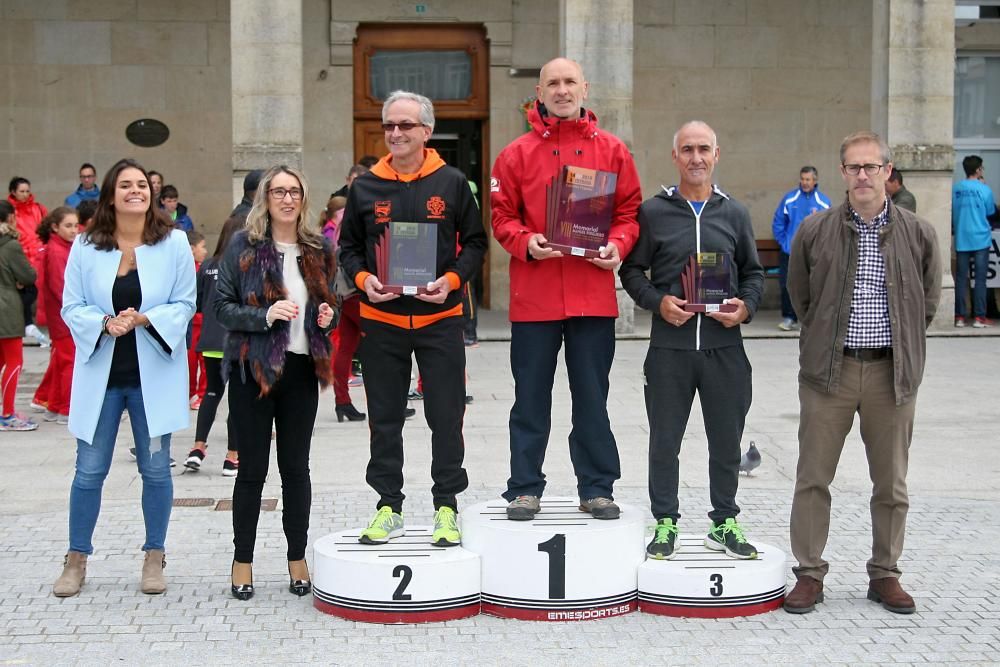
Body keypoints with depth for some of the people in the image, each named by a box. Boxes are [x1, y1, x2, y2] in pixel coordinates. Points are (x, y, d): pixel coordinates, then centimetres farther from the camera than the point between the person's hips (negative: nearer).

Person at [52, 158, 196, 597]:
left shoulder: (174, 242, -3)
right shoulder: (85, 246, -2)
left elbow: (184, 305, -2)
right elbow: (72, 306, 1)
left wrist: (143, 319, -19)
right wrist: (106, 323, -19)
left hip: (154, 372, 0)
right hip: (101, 371, 0)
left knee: (156, 469, 7)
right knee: (90, 470, 5)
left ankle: (154, 558, 21)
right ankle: (76, 559, 20)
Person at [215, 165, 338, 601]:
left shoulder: (318, 249, 8)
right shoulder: (243, 246, -3)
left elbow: (329, 303, 20)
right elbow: (221, 306, -6)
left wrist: (327, 317, -2)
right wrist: (265, 316, -21)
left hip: (301, 369, 3)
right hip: (254, 368, -3)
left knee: (296, 467, 10)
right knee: (253, 469, 4)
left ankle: (297, 559, 20)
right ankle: (242, 561, 16)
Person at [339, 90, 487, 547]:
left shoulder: (452, 183, 1)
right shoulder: (365, 187, 5)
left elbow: (474, 242, 5)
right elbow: (349, 247, 11)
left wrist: (452, 279, -12)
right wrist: (363, 279, -8)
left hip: (440, 319, -1)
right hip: (381, 320, 2)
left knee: (446, 417, 2)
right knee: (385, 418, 8)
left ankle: (447, 507, 14)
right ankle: (389, 507, 19)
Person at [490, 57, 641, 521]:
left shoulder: (612, 150, 7)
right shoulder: (517, 154, 4)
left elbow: (629, 211, 8)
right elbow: (502, 217, 4)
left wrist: (618, 245, -10)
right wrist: (526, 243, -15)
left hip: (593, 293, 1)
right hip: (534, 294, 0)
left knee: (592, 395, 8)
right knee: (531, 396, 7)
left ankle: (597, 487, 19)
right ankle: (525, 488, 16)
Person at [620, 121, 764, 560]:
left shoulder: (735, 214, 10)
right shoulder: (653, 212, 3)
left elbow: (753, 272, 16)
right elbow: (632, 270, 5)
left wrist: (746, 306, -3)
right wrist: (658, 302, -12)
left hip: (724, 345, 2)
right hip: (669, 346, -2)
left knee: (727, 441, 9)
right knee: (665, 441, 6)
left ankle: (724, 523, 23)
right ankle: (665, 523, 19)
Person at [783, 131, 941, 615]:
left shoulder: (918, 234, 3)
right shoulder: (815, 231, 1)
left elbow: (929, 299, 14)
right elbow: (799, 295, 13)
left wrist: (902, 347, 12)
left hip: (892, 372, 1)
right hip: (828, 371, -1)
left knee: (891, 482, 8)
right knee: (813, 478, 2)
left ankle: (884, 574, 22)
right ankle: (809, 573, 13)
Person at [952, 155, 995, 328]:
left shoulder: (955, 189, 0)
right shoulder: (984, 189, -7)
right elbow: (991, 212, 7)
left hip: (961, 240, 3)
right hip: (980, 239, -3)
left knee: (961, 278, 5)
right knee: (980, 278, 1)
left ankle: (960, 317, 5)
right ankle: (979, 317, 0)